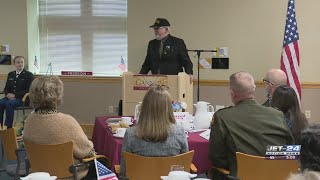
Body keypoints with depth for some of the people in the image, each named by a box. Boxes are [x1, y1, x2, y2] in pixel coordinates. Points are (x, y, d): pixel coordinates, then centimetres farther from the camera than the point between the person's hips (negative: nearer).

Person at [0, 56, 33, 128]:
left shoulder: (29, 75, 1)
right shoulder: (10, 74, 19)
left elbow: (28, 90, -8)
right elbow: (6, 88, 20)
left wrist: (15, 95, -17)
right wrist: (8, 94, -5)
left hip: (22, 98, -5)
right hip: (10, 97, 5)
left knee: (9, 104, -34)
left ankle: (8, 127, -30)